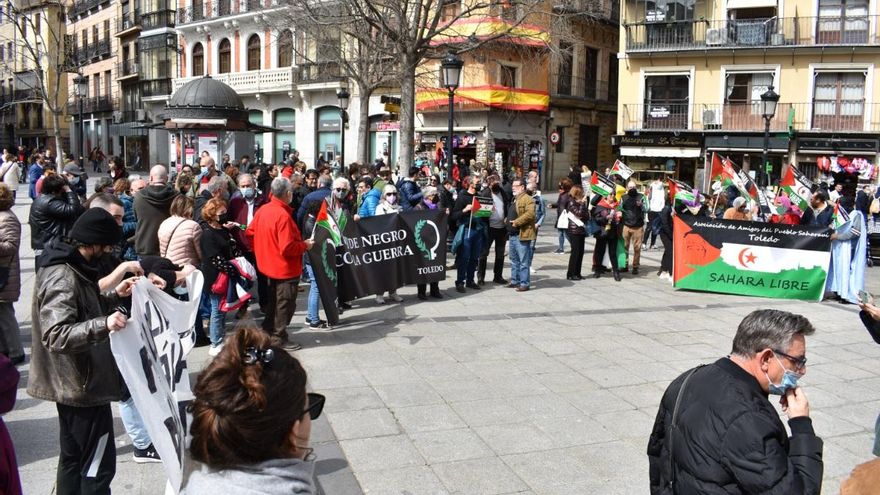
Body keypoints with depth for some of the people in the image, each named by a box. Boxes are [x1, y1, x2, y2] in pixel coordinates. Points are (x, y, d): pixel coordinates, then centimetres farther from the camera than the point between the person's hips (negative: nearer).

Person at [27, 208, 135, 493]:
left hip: (74, 383, 10)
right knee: (99, 465, -2)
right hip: (83, 385, -10)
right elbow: (56, 335, -31)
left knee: (73, 458, 21)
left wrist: (114, 296, 8)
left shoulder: (69, 268, 8)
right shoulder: (63, 278, -23)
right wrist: (103, 324, -42)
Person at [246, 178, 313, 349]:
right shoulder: (283, 215, -26)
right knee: (285, 304, 6)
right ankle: (280, 338, 16)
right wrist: (305, 245, -14)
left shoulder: (262, 210, 0)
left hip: (269, 264, 9)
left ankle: (267, 332, 34)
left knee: (273, 302, 23)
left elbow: (250, 232, 10)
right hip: (286, 269, -9)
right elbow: (287, 248, -28)